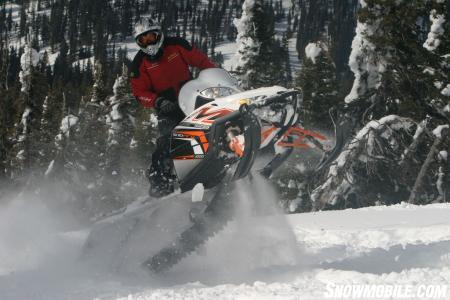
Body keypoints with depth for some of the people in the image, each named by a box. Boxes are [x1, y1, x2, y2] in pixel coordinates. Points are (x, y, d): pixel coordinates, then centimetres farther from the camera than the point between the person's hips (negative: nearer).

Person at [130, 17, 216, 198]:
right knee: (167, 139, -22)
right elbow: (140, 93, -9)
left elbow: (200, 61, 6)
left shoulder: (177, 45, -2)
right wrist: (158, 102, -26)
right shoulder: (139, 64, -5)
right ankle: (157, 179, -22)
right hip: (167, 107, -3)